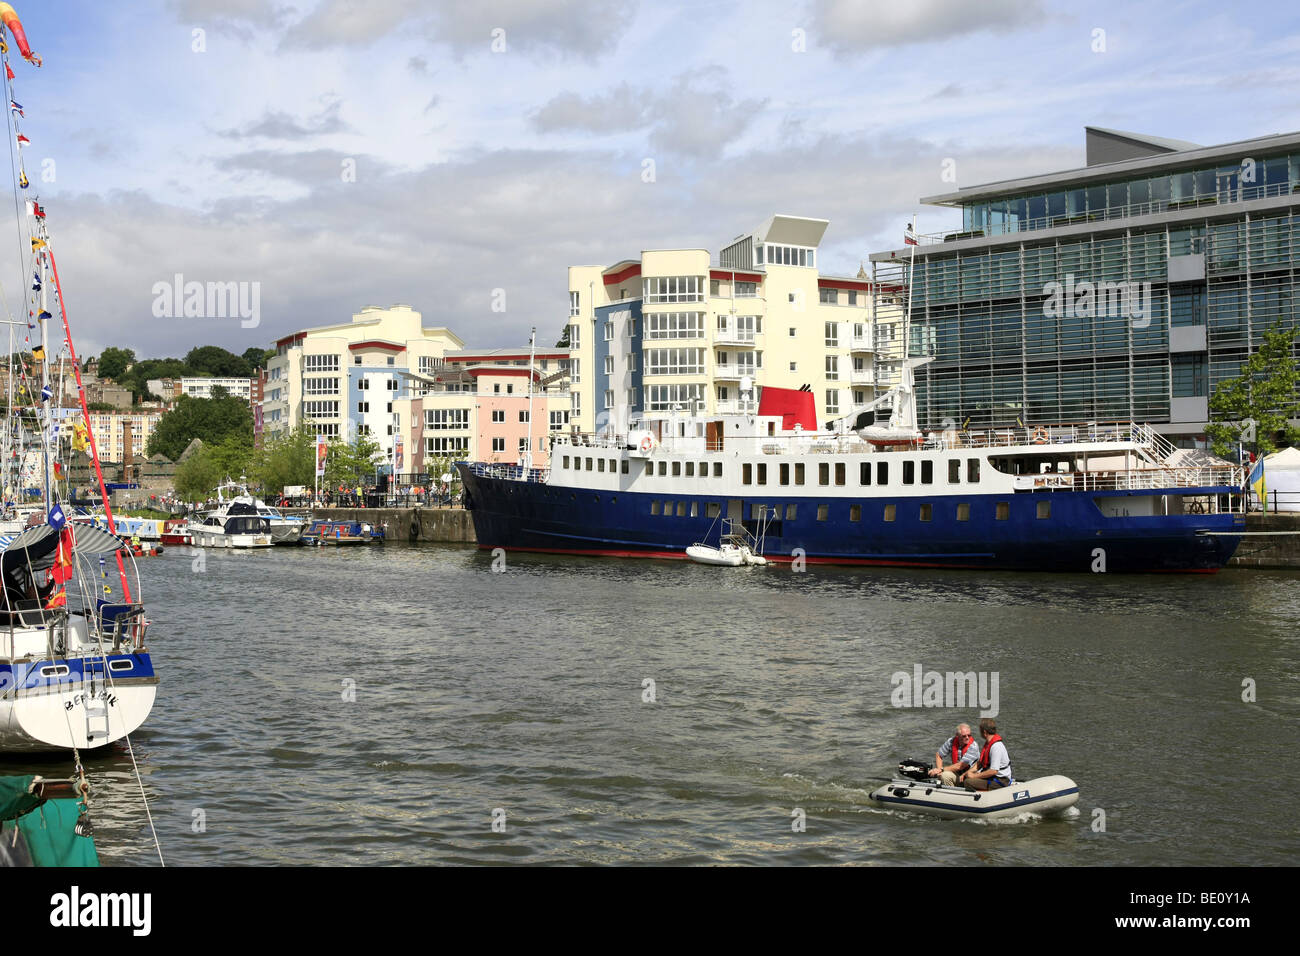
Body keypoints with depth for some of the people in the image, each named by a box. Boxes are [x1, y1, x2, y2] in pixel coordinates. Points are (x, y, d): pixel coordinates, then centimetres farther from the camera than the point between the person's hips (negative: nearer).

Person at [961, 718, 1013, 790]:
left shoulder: (996, 746, -22)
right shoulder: (988, 743, 11)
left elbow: (993, 771, -26)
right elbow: (980, 763, 17)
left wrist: (974, 776, -19)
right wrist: (967, 773, 4)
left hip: (1000, 782, -10)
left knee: (968, 782, -24)